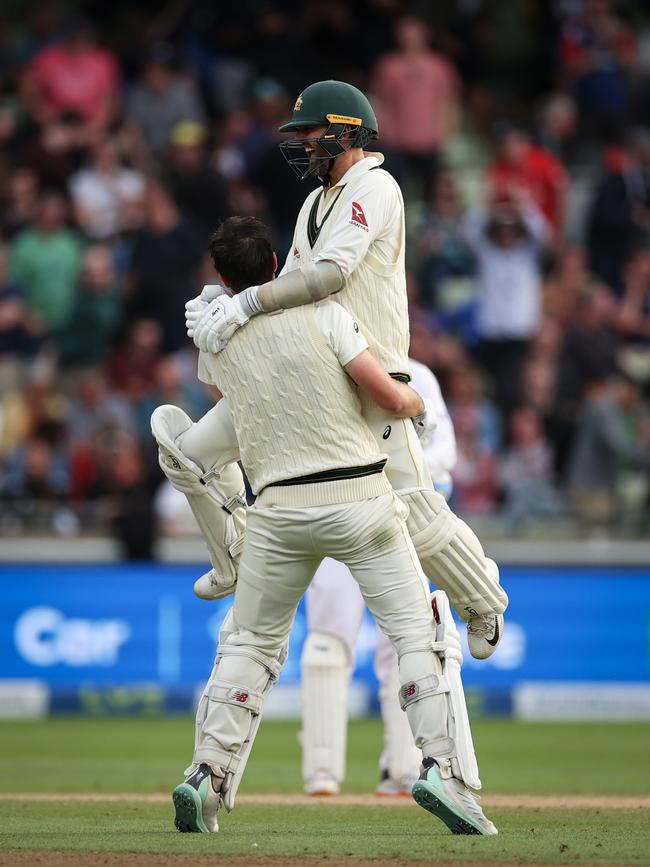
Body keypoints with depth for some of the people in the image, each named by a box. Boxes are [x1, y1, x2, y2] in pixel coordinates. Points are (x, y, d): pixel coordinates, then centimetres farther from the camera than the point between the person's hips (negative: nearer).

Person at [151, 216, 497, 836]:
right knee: (417, 628, 2)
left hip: (279, 506, 3)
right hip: (359, 496, -3)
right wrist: (416, 403, 14)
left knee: (250, 643, 16)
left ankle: (207, 775, 6)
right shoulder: (322, 314, -4)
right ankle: (440, 766, -13)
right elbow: (393, 399, -8)